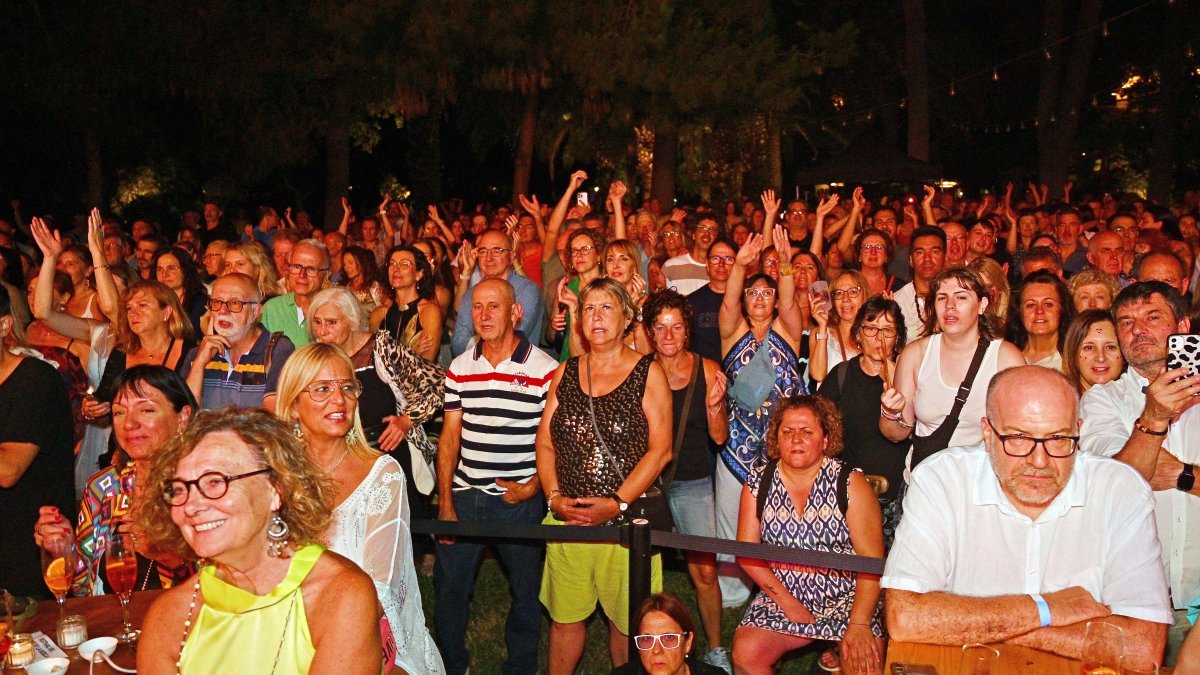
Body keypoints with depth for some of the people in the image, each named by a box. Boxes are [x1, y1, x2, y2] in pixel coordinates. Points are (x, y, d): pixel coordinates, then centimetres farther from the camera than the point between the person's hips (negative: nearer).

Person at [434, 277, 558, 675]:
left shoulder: (545, 369, -8)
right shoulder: (459, 369, 4)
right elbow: (450, 437, 6)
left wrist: (533, 487, -13)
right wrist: (445, 501, 2)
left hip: (521, 499, -3)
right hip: (465, 495, 3)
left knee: (526, 590, 10)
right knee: (449, 586, 11)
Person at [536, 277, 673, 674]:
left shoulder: (648, 373, -1)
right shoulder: (565, 373, 10)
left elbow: (660, 449, -7)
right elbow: (544, 443, 9)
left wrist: (617, 503, -14)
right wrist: (554, 497, -6)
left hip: (627, 519, -3)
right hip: (566, 520, 3)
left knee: (625, 620, 6)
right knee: (564, 616, 10)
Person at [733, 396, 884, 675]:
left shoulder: (850, 482, -5)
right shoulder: (758, 484, 2)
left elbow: (872, 559, -10)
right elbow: (746, 551, 0)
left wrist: (859, 623, -20)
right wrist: (787, 601, -10)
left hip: (848, 599, -2)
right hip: (781, 597, 2)